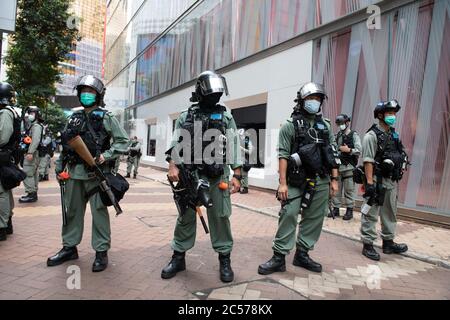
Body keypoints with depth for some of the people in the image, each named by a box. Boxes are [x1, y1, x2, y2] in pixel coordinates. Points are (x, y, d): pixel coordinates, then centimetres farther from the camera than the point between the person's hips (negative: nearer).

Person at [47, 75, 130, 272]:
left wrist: (106, 156, -16)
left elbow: (123, 141, -5)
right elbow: (64, 145, 18)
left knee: (99, 212, -1)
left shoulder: (106, 118, -1)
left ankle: (101, 252, 9)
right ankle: (69, 248, 27)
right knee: (72, 210, 13)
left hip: (96, 173, -5)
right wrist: (59, 167, 14)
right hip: (74, 172, 6)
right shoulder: (73, 118, 14)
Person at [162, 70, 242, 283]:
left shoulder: (226, 118, 9)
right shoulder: (186, 117, 9)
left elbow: (234, 147, 4)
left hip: (218, 177, 0)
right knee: (186, 216, 9)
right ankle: (178, 258, 23)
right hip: (190, 175, 1)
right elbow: (176, 143, 3)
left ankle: (225, 260, 18)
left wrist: (237, 176, -3)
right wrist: (173, 166, -13)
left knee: (220, 217, 4)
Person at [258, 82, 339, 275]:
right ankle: (279, 258, 1)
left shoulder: (325, 126, 13)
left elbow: (333, 155, 13)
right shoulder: (290, 125, -1)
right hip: (297, 181, -5)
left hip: (321, 182, 5)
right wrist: (282, 183, -14)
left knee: (314, 219, 9)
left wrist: (334, 179, 7)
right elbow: (283, 155, -7)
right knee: (288, 216, -9)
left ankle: (302, 255, 23)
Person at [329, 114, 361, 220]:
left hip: (349, 167, -5)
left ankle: (349, 210, 8)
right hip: (337, 166, 5)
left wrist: (348, 150, -15)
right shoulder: (337, 135, 13)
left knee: (349, 190, 0)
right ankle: (336, 209, 16)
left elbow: (359, 150, -7)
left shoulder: (354, 135, 0)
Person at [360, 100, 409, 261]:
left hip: (392, 181, 9)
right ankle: (368, 245, 8)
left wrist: (397, 179, 17)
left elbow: (399, 157, 20)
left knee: (390, 213, 17)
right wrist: (370, 183, -23)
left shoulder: (394, 135, 14)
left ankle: (388, 243, 30)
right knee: (371, 214, -2)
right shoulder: (372, 135, -11)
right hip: (378, 181, -9)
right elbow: (368, 161, -17)